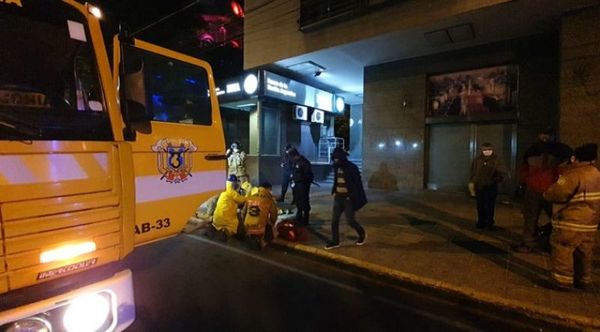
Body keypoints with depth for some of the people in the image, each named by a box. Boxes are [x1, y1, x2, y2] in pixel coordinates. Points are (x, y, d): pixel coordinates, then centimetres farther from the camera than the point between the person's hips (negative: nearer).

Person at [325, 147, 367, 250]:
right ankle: (335, 241, 17)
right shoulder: (337, 167, 6)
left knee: (350, 220, 0)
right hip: (338, 197, 6)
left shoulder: (352, 168, -13)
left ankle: (362, 234, 28)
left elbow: (357, 184, -12)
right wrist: (333, 192, 7)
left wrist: (352, 197, -16)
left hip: (348, 198, -6)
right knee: (334, 220, 5)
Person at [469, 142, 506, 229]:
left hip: (491, 187, -2)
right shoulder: (477, 159, 4)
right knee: (480, 206, 8)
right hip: (479, 186, 2)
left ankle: (490, 222, 15)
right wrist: (473, 181, 7)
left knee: (490, 206, 2)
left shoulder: (496, 159, -2)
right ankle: (481, 222, 20)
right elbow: (473, 171, 13)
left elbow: (502, 172, 1)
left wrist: (497, 180, -9)